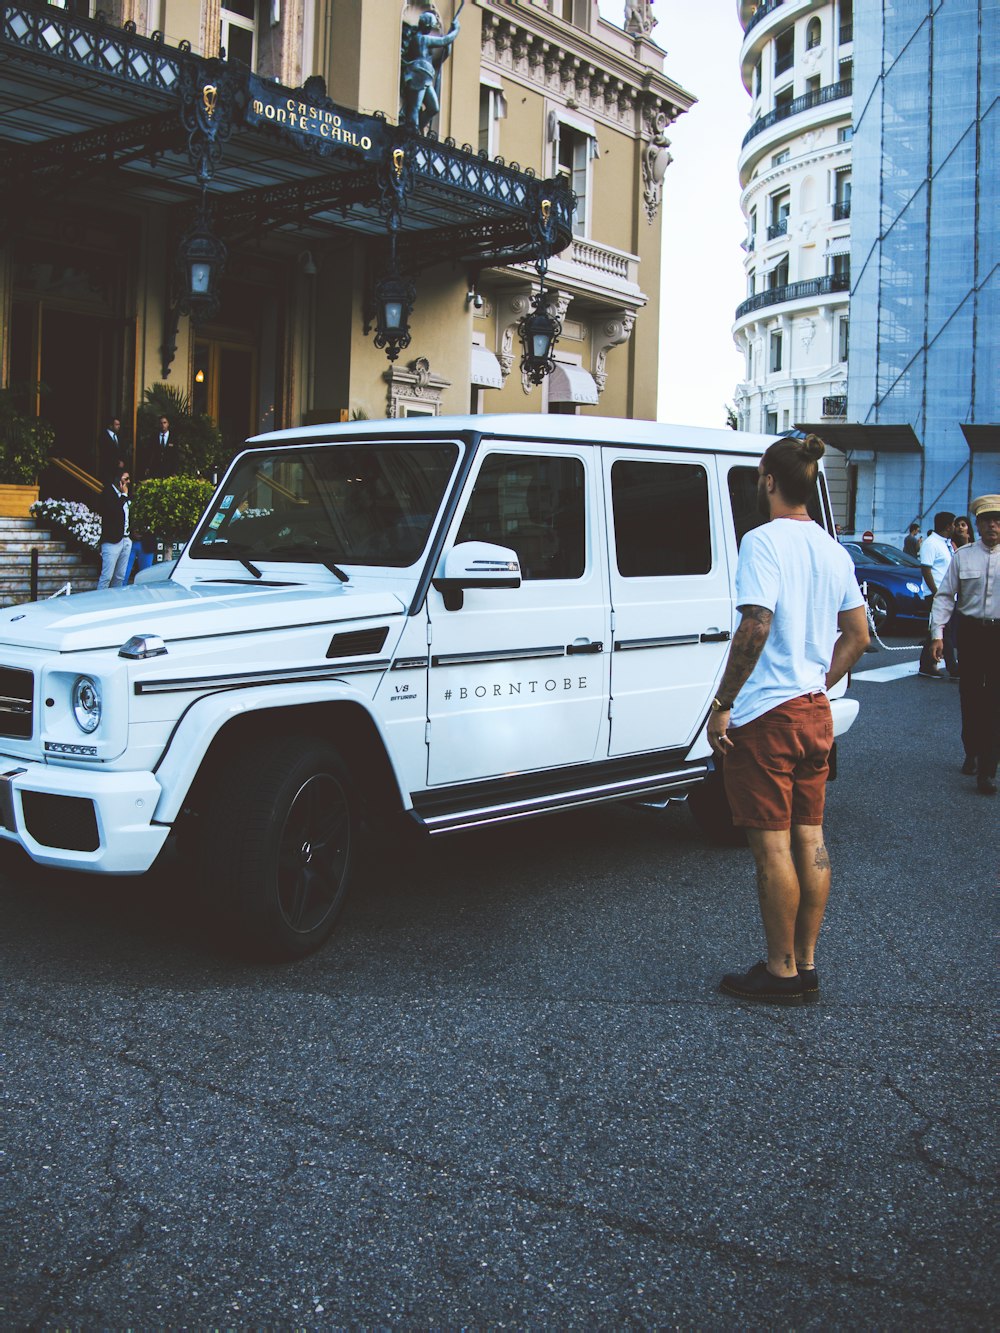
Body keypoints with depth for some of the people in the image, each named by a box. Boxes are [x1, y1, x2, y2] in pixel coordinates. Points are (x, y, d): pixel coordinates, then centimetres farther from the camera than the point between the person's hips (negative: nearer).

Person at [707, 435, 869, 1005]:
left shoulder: (764, 541, -14)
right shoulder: (834, 551, 11)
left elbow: (756, 627, -24)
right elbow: (858, 636, 15)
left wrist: (723, 706, -18)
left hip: (766, 716, -8)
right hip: (816, 714, 8)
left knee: (773, 845, 0)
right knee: (810, 837, 12)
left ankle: (782, 972, 8)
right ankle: (807, 965, 21)